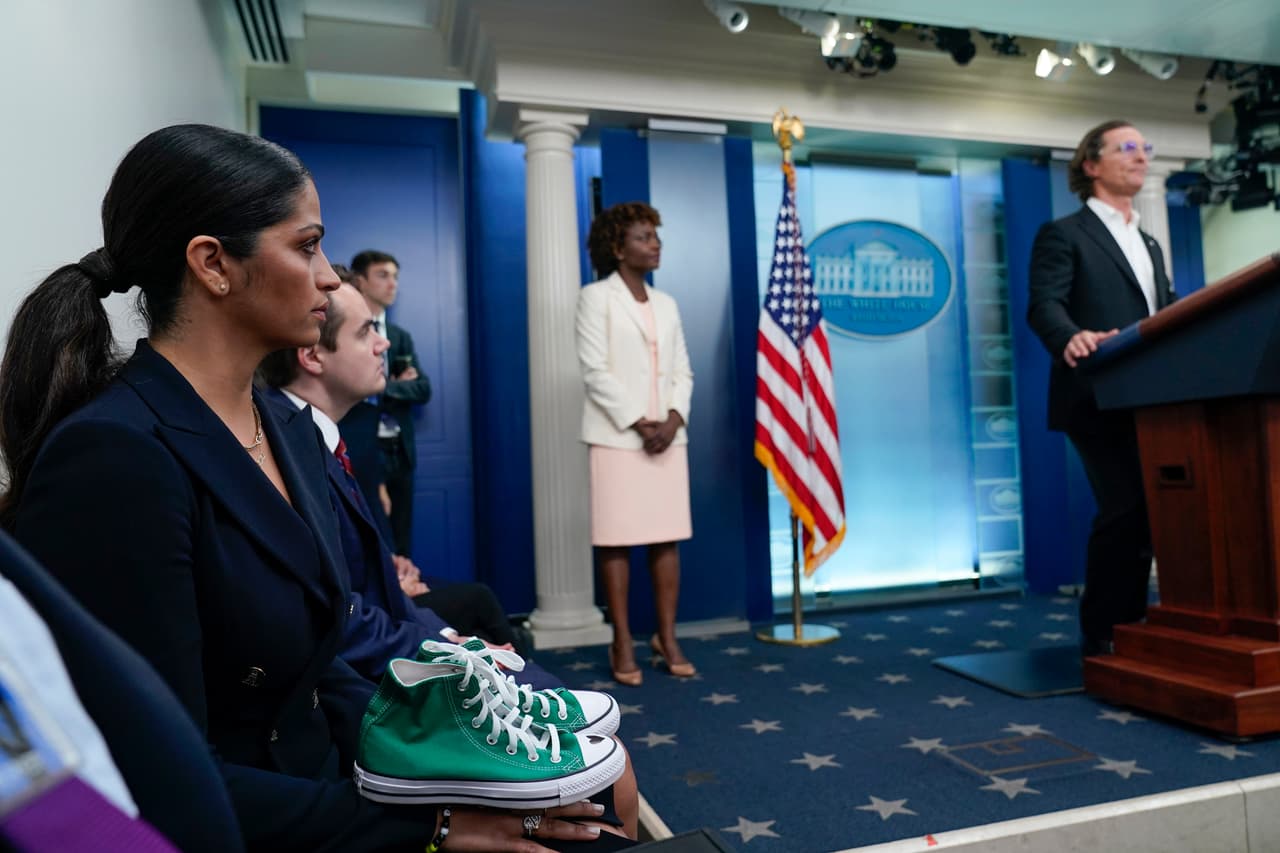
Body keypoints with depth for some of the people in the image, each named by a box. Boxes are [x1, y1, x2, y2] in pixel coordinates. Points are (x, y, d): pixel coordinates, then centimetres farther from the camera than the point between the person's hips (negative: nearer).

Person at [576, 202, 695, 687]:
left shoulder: (666, 304, 17)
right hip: (618, 436, -5)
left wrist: (673, 420, -7)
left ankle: (667, 638, 15)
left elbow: (682, 371, 11)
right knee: (616, 540, -2)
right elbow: (595, 371, -8)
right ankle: (622, 643, 8)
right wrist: (638, 423, -14)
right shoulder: (596, 298, 1)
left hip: (668, 436, 5)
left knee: (667, 538, 5)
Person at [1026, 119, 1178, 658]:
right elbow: (1044, 304, -14)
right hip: (1099, 400, -8)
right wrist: (1071, 338, -34)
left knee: (1145, 511, 7)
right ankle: (1101, 635, 0)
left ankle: (1130, 626, 18)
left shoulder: (1149, 244, 26)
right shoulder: (1063, 234, 2)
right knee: (1124, 509, -12)